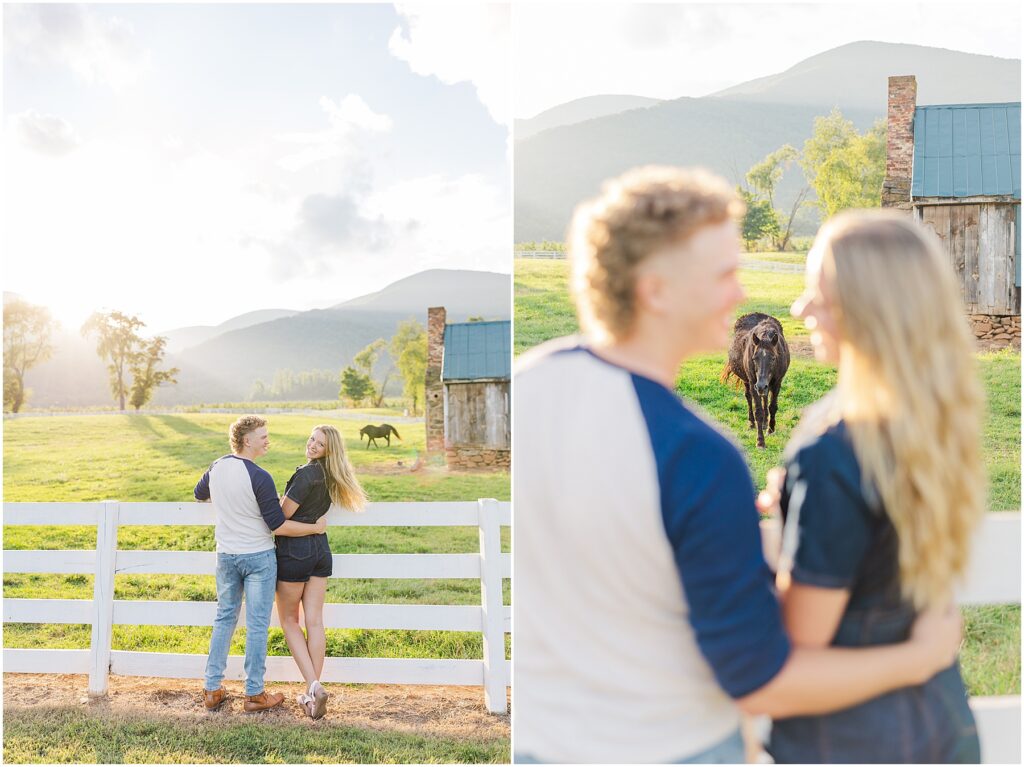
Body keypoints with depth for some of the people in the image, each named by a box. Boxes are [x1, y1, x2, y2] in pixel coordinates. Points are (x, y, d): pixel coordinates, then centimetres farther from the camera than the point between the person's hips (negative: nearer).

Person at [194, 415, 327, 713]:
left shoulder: (217, 468, -1)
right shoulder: (259, 478, -21)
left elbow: (199, 493, 21)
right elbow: (278, 525, -18)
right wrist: (316, 528, -7)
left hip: (226, 555, 6)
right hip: (258, 557, -6)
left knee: (224, 619, 16)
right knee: (257, 625, 4)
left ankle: (212, 690, 19)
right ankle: (254, 694, 12)